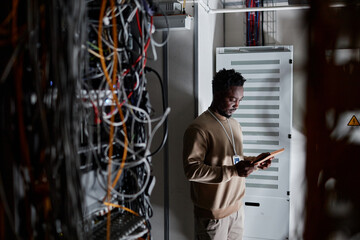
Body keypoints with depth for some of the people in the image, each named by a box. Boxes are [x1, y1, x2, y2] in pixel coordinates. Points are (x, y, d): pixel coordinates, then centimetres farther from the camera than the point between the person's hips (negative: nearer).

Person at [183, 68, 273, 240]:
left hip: (237, 207, 8)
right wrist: (233, 171, -29)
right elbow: (192, 170, -24)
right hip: (213, 213, -8)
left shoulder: (234, 124, 11)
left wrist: (255, 161, -1)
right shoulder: (198, 129, -19)